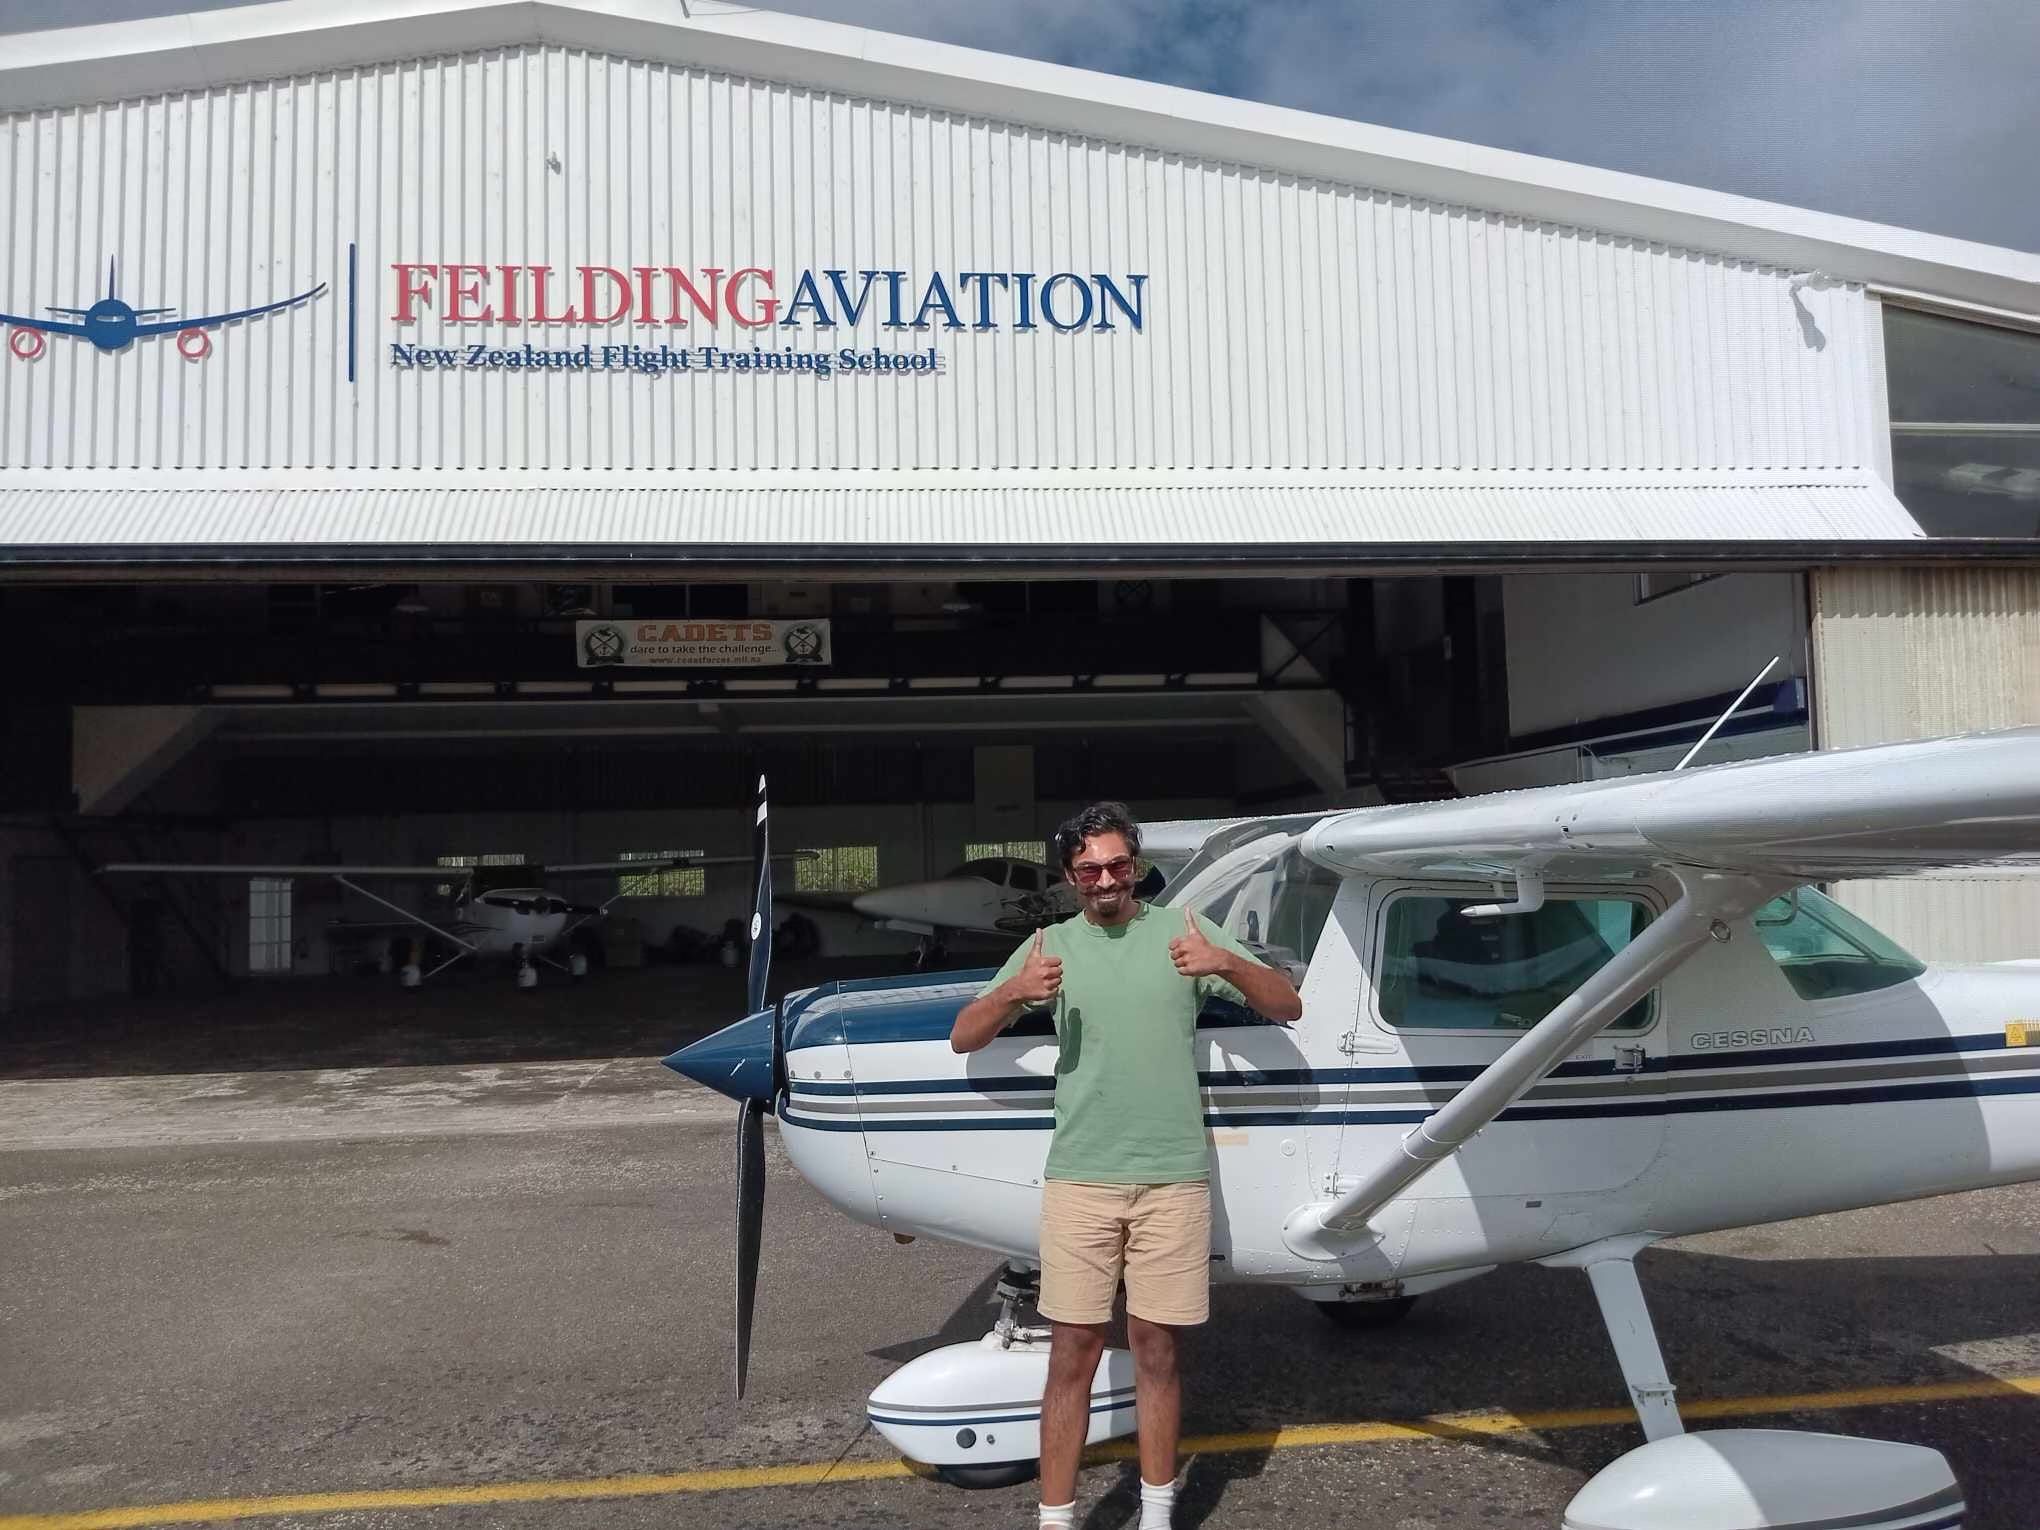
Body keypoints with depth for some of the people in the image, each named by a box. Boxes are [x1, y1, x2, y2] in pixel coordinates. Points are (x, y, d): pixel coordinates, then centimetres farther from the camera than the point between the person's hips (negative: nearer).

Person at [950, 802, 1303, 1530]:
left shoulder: (1182, 930, 3)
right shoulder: (1051, 944, 6)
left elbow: (1287, 1008, 2)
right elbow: (963, 1039, 6)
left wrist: (1227, 964, -18)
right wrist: (1013, 992, -16)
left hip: (1173, 1178, 0)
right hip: (1079, 1178, 0)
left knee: (1155, 1348, 8)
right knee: (1073, 1351, 3)